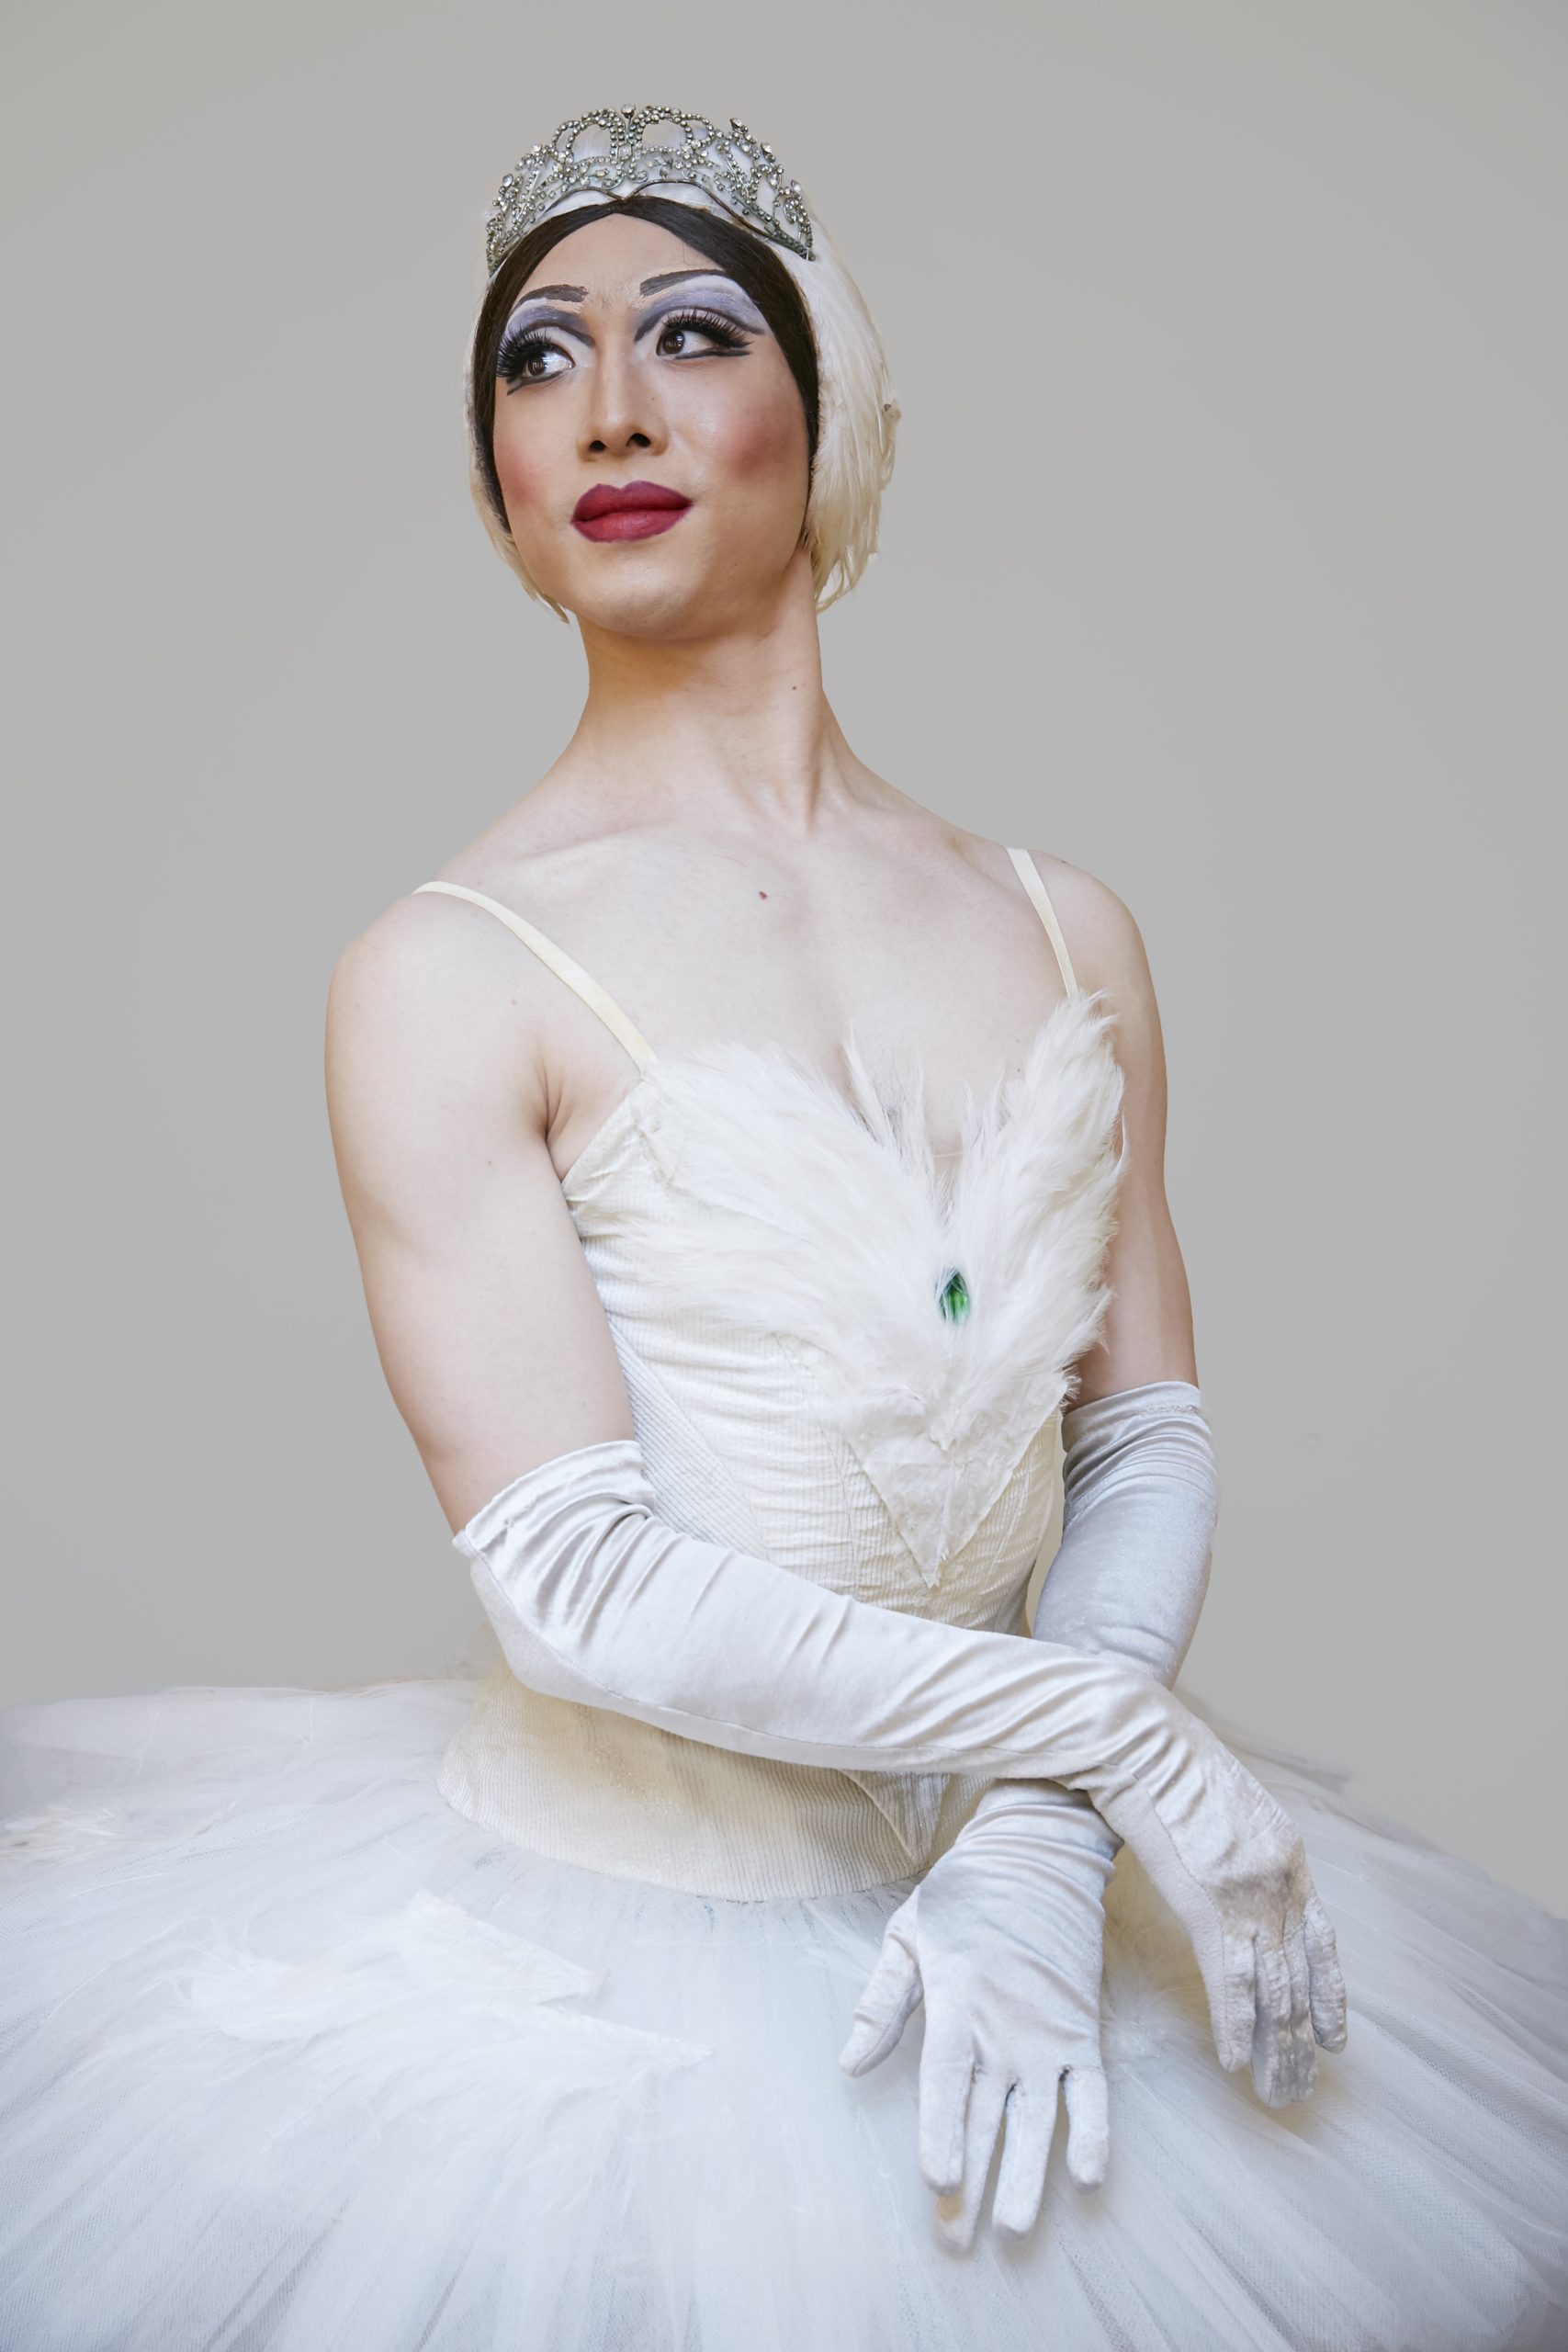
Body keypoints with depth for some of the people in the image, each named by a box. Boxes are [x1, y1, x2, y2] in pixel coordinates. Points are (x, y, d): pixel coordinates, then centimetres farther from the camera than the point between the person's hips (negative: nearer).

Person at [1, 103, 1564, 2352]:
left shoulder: (1067, 929, 1)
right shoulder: (447, 976, -12)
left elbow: (1151, 1444, 1)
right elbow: (578, 1586, -18)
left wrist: (1041, 1854, -13)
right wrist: (1118, 1734, -15)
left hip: (996, 1893, 4)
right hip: (597, 1957, -3)